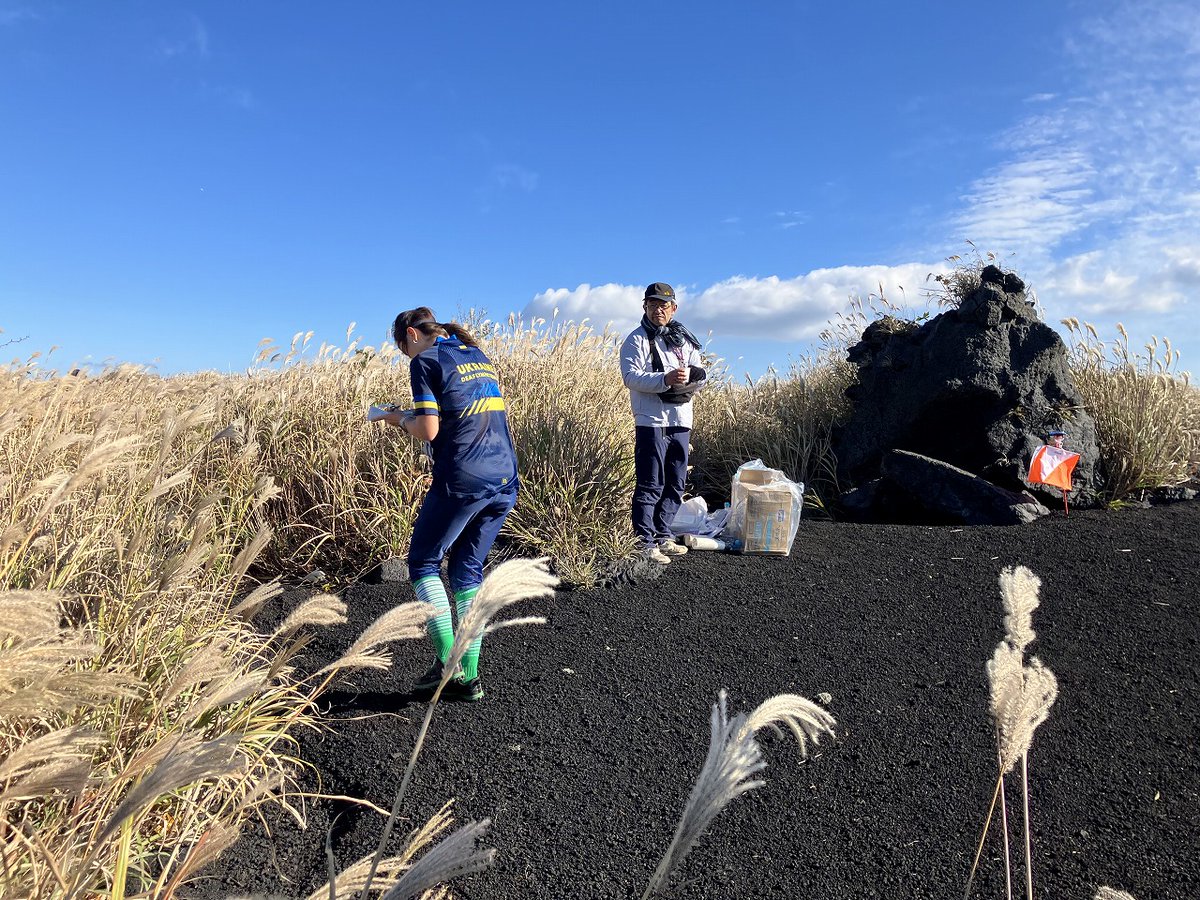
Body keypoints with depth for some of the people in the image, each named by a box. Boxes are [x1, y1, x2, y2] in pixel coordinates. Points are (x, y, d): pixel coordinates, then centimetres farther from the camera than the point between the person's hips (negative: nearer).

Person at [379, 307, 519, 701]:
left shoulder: (426, 361, -3)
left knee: (422, 562, 10)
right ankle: (469, 675, 15)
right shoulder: (478, 355, 20)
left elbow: (429, 431, -10)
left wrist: (401, 419, 10)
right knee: (468, 570, 14)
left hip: (462, 482, -7)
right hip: (505, 480, 7)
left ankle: (447, 661, 3)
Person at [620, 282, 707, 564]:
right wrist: (666, 379, -26)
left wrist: (690, 378, -6)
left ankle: (662, 536, 24)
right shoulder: (637, 339, -2)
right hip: (651, 421, -7)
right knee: (650, 485, -6)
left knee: (675, 484, 12)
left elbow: (699, 373, 17)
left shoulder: (685, 339, 17)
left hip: (681, 421, 7)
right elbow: (631, 376, -14)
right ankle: (644, 543, 0)